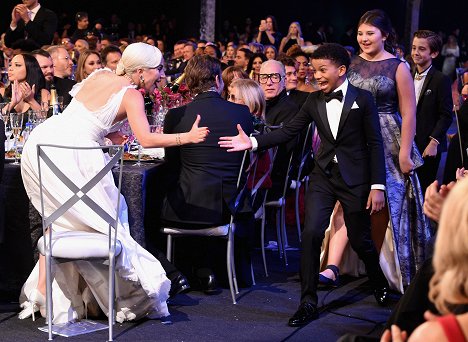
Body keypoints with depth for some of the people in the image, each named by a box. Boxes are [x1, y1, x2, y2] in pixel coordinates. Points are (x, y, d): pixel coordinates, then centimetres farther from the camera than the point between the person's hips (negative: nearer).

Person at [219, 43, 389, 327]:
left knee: (360, 239, 7)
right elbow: (289, 132, 1)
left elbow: (375, 144, -7)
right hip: (324, 175, 3)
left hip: (355, 178, -3)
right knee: (311, 234, -10)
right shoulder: (315, 100, 3)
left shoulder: (363, 99, -7)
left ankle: (380, 283, 38)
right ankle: (308, 303, -1)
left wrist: (377, 186, -10)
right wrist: (253, 142, -12)